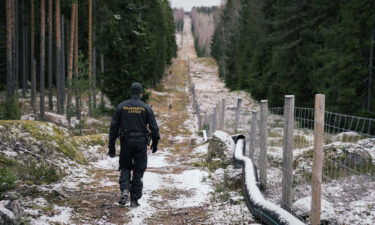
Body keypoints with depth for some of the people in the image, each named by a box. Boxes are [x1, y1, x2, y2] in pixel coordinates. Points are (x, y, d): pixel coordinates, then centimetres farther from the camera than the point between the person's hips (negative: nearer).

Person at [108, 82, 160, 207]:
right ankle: (134, 199, 7)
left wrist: (111, 146, 6)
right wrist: (155, 143, 11)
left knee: (125, 168, 16)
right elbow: (154, 127, -3)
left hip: (126, 142, 1)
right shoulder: (146, 108, -1)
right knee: (138, 171, 7)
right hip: (141, 142, -1)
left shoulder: (121, 106, 2)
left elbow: (114, 126, 1)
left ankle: (125, 190, -9)